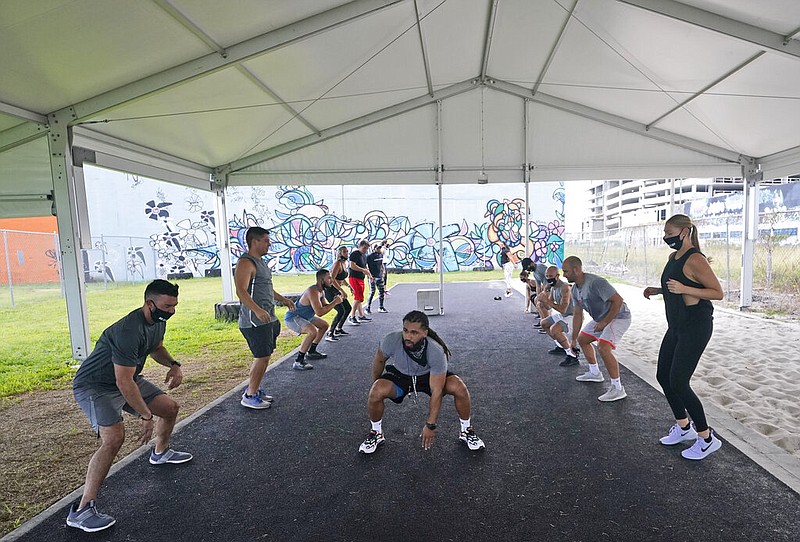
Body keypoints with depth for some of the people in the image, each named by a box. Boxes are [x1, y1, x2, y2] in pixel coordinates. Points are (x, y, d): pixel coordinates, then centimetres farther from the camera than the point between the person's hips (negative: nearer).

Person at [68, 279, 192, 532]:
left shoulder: (158, 321, -5)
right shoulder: (129, 331, -34)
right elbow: (124, 382, -31)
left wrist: (173, 364, -3)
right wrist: (146, 416, -24)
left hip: (127, 380, 9)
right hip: (95, 387, -9)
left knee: (170, 407, 12)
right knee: (114, 437, -27)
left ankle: (160, 452, 41)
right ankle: (81, 511, -14)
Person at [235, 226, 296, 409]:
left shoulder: (260, 261, 17)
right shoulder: (246, 263, -16)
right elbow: (241, 291, -28)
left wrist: (283, 299, 32)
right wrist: (258, 310, -39)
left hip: (267, 319, 10)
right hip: (255, 321, -10)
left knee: (262, 356, 17)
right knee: (262, 358, -5)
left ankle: (254, 388, 30)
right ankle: (250, 396, 9)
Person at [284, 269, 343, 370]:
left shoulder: (321, 291, 4)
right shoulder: (313, 291, -28)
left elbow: (324, 306, 14)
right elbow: (319, 312, -34)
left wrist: (334, 301, -5)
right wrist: (334, 303, -26)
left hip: (304, 316, 11)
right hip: (292, 318, -11)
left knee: (324, 325, 21)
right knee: (313, 331, -34)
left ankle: (311, 352, 30)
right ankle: (298, 362, -25)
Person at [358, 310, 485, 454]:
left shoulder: (436, 352, -35)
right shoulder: (391, 341, -33)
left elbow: (436, 392, -27)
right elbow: (379, 360, -8)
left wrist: (430, 426, -23)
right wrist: (376, 384, 6)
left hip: (429, 376, 0)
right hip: (399, 375, 1)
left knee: (459, 388, -25)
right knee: (376, 393, -28)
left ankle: (466, 431, 3)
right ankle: (376, 433, 2)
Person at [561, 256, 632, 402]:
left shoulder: (596, 283, -29)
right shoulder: (575, 289, 1)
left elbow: (618, 301, -30)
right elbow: (578, 314, 8)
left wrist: (605, 322, -25)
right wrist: (574, 339, 11)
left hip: (618, 316, -10)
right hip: (601, 318, 10)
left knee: (603, 347, -25)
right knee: (582, 339, 18)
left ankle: (618, 389, -13)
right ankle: (595, 373, 33)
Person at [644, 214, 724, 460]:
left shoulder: (695, 260, -17)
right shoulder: (673, 257, 10)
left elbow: (718, 292, -17)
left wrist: (684, 289, -27)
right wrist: (658, 290, 9)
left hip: (696, 327, -9)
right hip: (677, 326, 9)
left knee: (678, 382, -7)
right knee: (663, 376, 13)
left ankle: (707, 438, 10)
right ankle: (683, 427, 30)